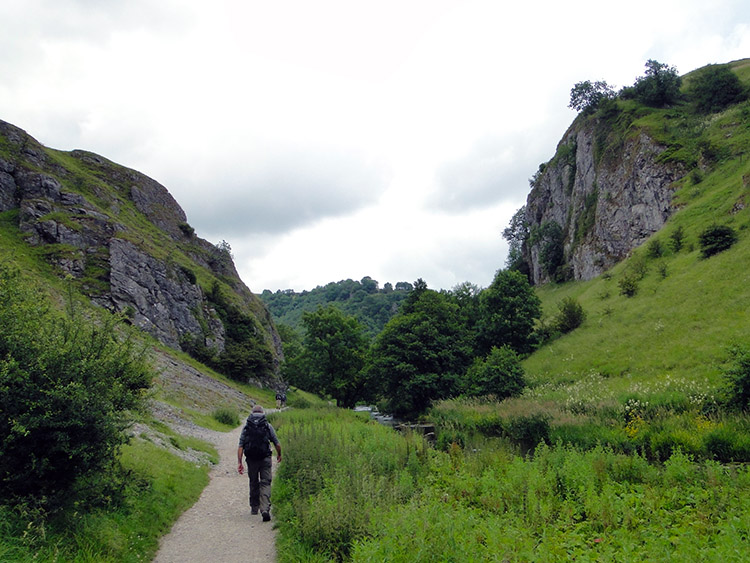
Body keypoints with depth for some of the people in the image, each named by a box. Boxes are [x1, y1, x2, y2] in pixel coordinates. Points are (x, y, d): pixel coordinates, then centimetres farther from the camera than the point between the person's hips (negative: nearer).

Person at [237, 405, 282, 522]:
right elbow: (277, 444, 3)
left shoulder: (246, 427, 4)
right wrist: (279, 455, 21)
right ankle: (265, 509, -19)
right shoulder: (268, 426, 1)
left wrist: (239, 462, -3)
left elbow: (240, 446, -3)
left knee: (253, 484, 19)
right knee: (265, 483, -2)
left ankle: (254, 508, 30)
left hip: (251, 460, 2)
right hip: (265, 459, -2)